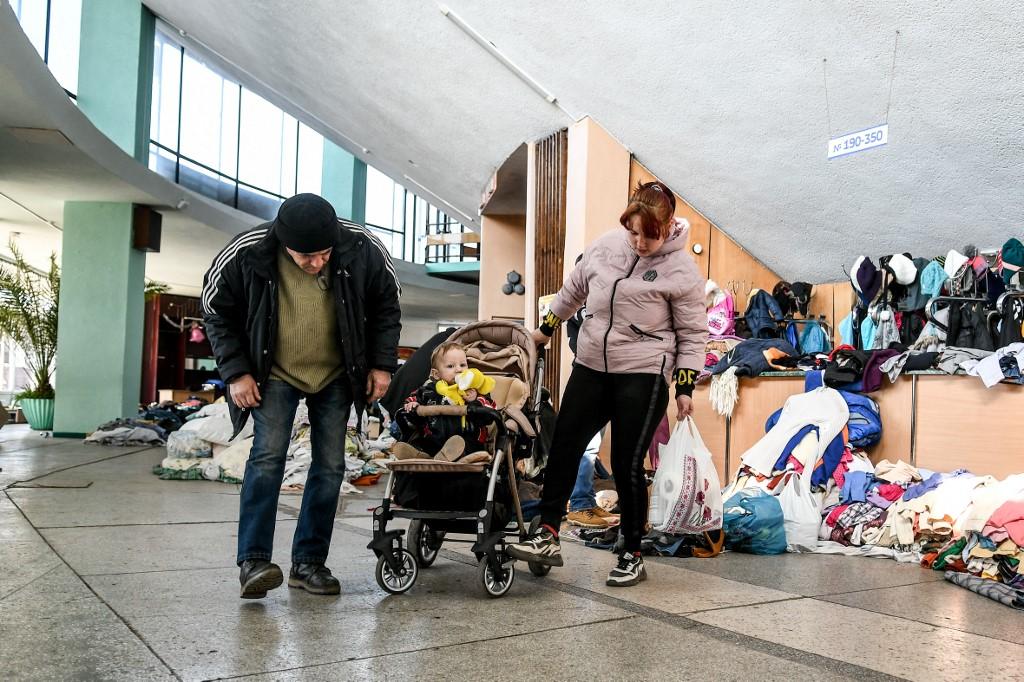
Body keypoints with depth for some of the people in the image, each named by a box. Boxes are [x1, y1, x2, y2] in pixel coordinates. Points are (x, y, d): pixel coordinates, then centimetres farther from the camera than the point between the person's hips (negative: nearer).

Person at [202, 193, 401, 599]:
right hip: (275, 373, -2)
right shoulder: (247, 253, -21)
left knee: (330, 466, 1)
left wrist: (382, 364, -4)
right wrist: (236, 372, -10)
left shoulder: (361, 247, -18)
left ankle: (309, 562, 11)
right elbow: (217, 311, -5)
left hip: (335, 376, 2)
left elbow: (386, 303, -1)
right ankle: (253, 561, -9)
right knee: (267, 456, -16)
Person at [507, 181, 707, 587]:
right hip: (591, 367, 5)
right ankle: (547, 536, 12)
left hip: (643, 375, -5)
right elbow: (574, 288, 19)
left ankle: (632, 557, 13)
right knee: (563, 446, 2)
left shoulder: (681, 270, -9)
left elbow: (693, 334, -4)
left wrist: (685, 388, -9)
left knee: (627, 465, -3)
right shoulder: (606, 246, 3)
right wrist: (546, 328, 26)